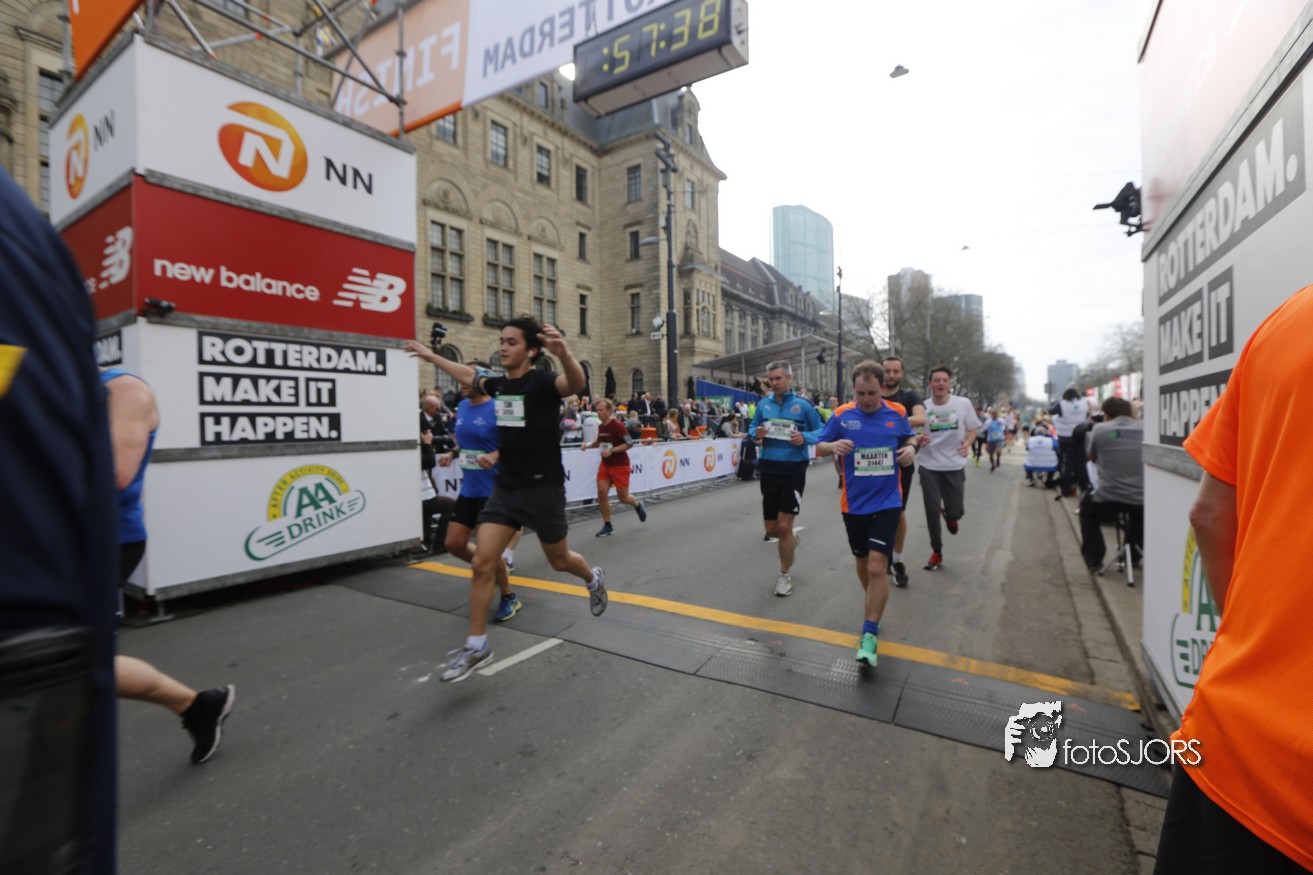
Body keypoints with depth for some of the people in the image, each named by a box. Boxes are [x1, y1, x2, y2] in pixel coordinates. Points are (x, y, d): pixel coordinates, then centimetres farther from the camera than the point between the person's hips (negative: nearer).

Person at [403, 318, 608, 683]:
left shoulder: (543, 382, -15)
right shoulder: (498, 385, 5)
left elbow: (576, 383, -39)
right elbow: (467, 375, 28)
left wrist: (564, 354, -60)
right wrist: (430, 355, 35)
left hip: (543, 489, -5)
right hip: (505, 488, 6)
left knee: (559, 560, 13)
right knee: (482, 563, -1)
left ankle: (593, 579, 46)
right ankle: (477, 645, 13)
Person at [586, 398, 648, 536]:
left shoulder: (617, 425, -17)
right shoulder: (600, 426, 3)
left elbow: (629, 443, -18)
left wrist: (612, 450, -26)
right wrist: (589, 445, 1)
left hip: (620, 465, -6)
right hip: (605, 464, 6)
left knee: (623, 498, 3)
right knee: (602, 493, -6)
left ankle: (637, 505, 38)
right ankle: (607, 525, 8)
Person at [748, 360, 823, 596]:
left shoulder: (803, 405, -6)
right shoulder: (763, 404, 4)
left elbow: (820, 431, 1)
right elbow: (752, 427, 13)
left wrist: (805, 438, -20)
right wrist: (756, 433, -11)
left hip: (793, 472, -4)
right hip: (768, 471, 4)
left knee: (784, 526, -4)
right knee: (771, 529, 11)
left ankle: (784, 575, 18)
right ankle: (791, 539, 48)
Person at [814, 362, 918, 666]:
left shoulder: (897, 414, -2)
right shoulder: (842, 415, -5)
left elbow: (910, 438, 15)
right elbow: (819, 447, 1)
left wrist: (911, 448, -8)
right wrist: (833, 446, -22)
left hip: (887, 502, -1)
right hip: (854, 504, 1)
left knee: (877, 567, -11)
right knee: (863, 564, 17)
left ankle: (869, 635, 0)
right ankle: (874, 607, 44)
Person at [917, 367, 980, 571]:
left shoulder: (963, 403, -4)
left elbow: (973, 428, 7)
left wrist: (967, 443, -13)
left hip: (955, 466, 1)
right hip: (929, 467, 0)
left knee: (956, 511, 2)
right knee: (932, 511, 1)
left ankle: (949, 516, 42)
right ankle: (937, 553, 19)